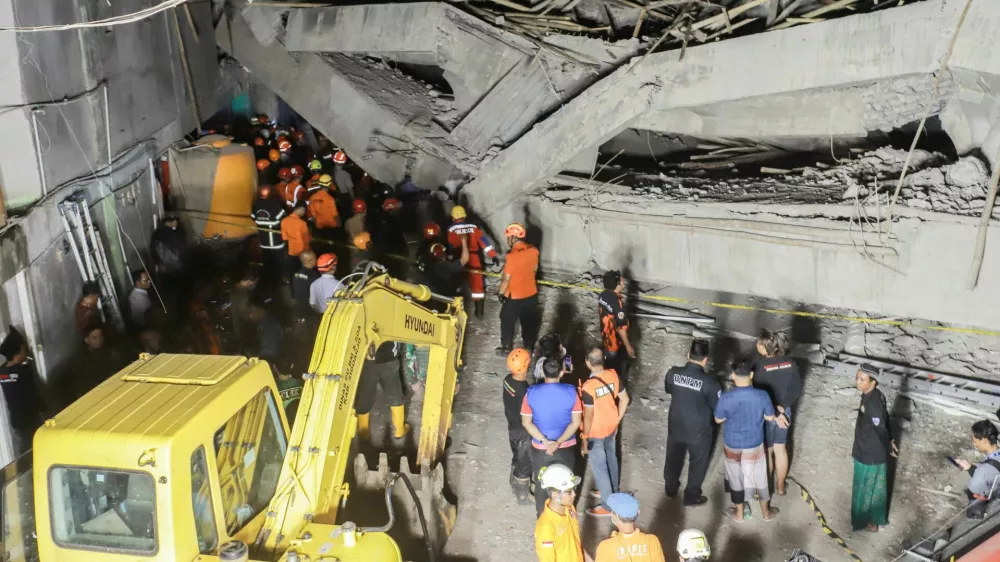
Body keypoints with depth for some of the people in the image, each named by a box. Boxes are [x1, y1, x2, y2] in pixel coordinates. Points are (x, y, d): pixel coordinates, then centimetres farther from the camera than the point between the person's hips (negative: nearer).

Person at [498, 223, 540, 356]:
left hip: (514, 296, -6)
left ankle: (507, 348, 28)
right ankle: (530, 347, 32)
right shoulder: (533, 250, -7)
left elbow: (506, 279, -20)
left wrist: (501, 293, -6)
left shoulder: (512, 256, -27)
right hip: (531, 293, 6)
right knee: (529, 322, 19)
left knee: (507, 322, 15)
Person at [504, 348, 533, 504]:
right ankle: (523, 496, 27)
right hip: (523, 431, -8)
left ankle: (515, 487, 46)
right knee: (525, 464, 12)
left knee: (517, 458, 27)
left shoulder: (508, 380, -9)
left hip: (512, 426, 8)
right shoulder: (523, 390, -34)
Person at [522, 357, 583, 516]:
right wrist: (559, 442, -17)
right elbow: (576, 422, -13)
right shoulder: (571, 392, -14)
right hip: (565, 447, 0)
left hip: (540, 448, 0)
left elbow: (526, 422, -9)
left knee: (541, 485, 19)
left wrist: (544, 441, -12)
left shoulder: (531, 393, -13)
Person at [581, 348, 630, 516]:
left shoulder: (588, 386, -31)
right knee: (611, 458, 26)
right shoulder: (613, 375, -12)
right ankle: (612, 491, 47)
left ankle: (608, 505, 20)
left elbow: (588, 416, -24)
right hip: (611, 427, 7)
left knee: (599, 467, 9)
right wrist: (617, 419, 12)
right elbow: (624, 399, -1)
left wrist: (585, 439, -11)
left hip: (596, 432, -7)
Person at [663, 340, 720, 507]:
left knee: (673, 457, 27)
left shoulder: (673, 373, -16)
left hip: (675, 427, 3)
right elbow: (718, 408, -14)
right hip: (699, 431, -3)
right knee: (697, 463, 20)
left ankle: (670, 488, 46)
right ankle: (691, 497, 35)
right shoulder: (709, 381, -26)